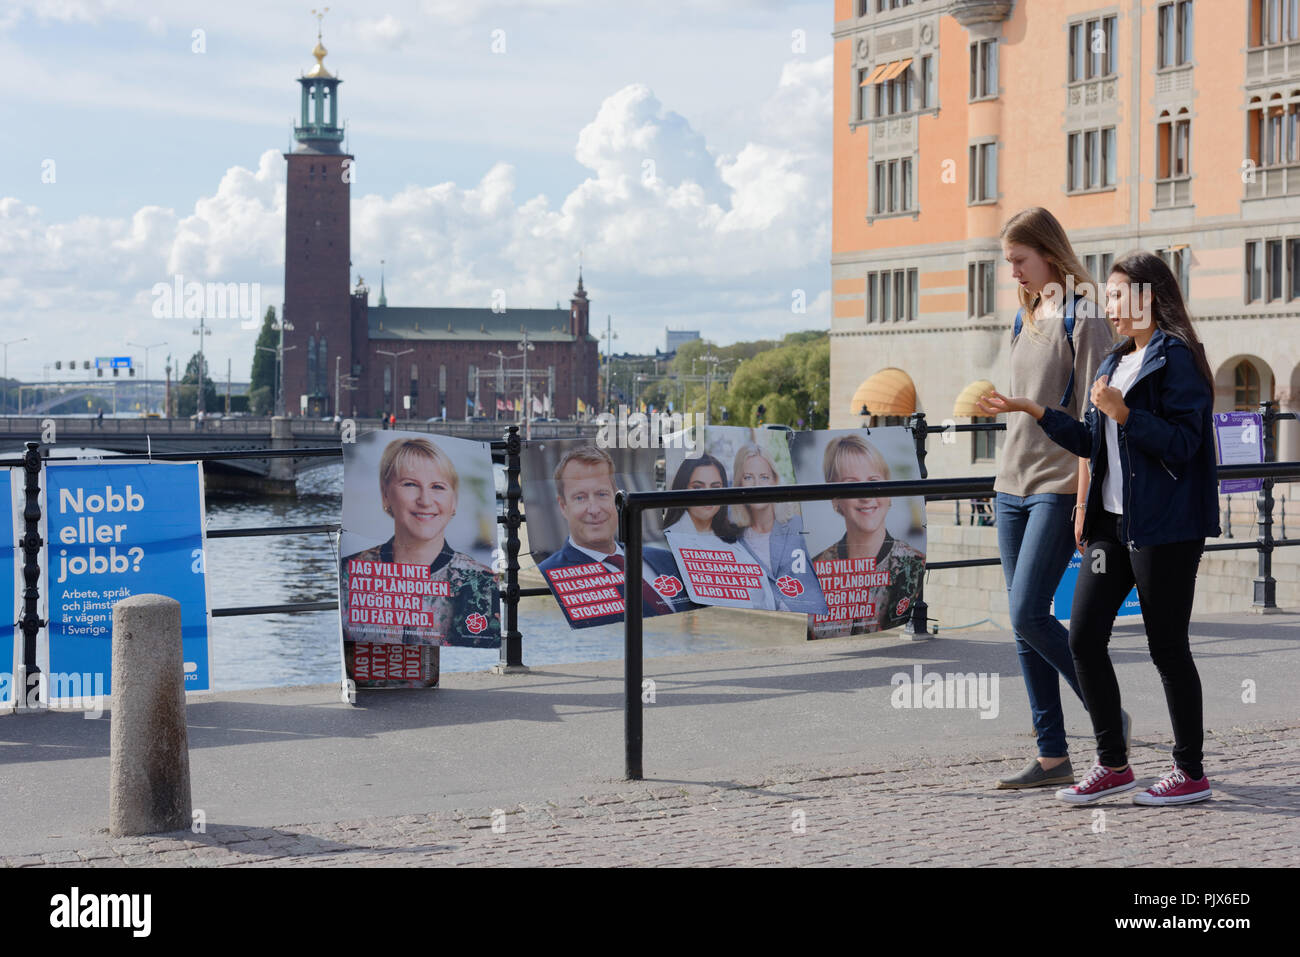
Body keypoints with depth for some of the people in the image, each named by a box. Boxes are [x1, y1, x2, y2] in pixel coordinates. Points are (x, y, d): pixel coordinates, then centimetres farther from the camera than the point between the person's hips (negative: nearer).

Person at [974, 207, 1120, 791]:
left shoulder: (1083, 318, -9)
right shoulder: (1026, 317, 15)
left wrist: (1085, 500, -17)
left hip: (1058, 488, -8)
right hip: (1012, 485, 8)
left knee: (1028, 615, -14)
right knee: (1023, 624, 5)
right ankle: (1053, 757, 10)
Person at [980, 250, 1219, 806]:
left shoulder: (1176, 358, -9)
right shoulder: (1115, 363, 17)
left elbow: (1182, 443, -17)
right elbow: (1094, 443, 21)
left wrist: (1122, 412, -23)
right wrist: (1035, 412, 16)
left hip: (1163, 526, -8)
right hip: (1113, 523, 8)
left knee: (1167, 646, -1)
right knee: (1083, 638, 4)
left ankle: (1191, 772, 11)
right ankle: (1113, 765, 14)